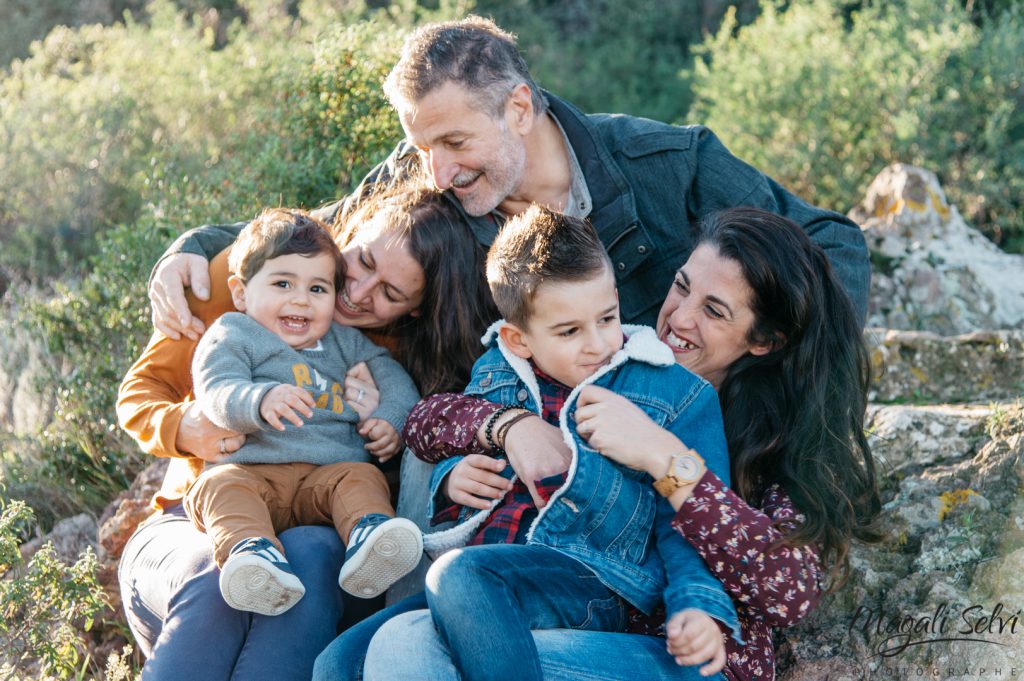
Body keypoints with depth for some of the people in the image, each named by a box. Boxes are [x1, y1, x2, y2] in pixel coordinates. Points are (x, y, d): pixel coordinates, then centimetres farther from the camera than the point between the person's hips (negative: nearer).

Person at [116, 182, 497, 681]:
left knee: (312, 554, -38)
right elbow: (141, 389, 7)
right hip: (194, 524, -1)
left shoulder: (400, 360, 5)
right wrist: (182, 429, -17)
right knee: (215, 578, -38)